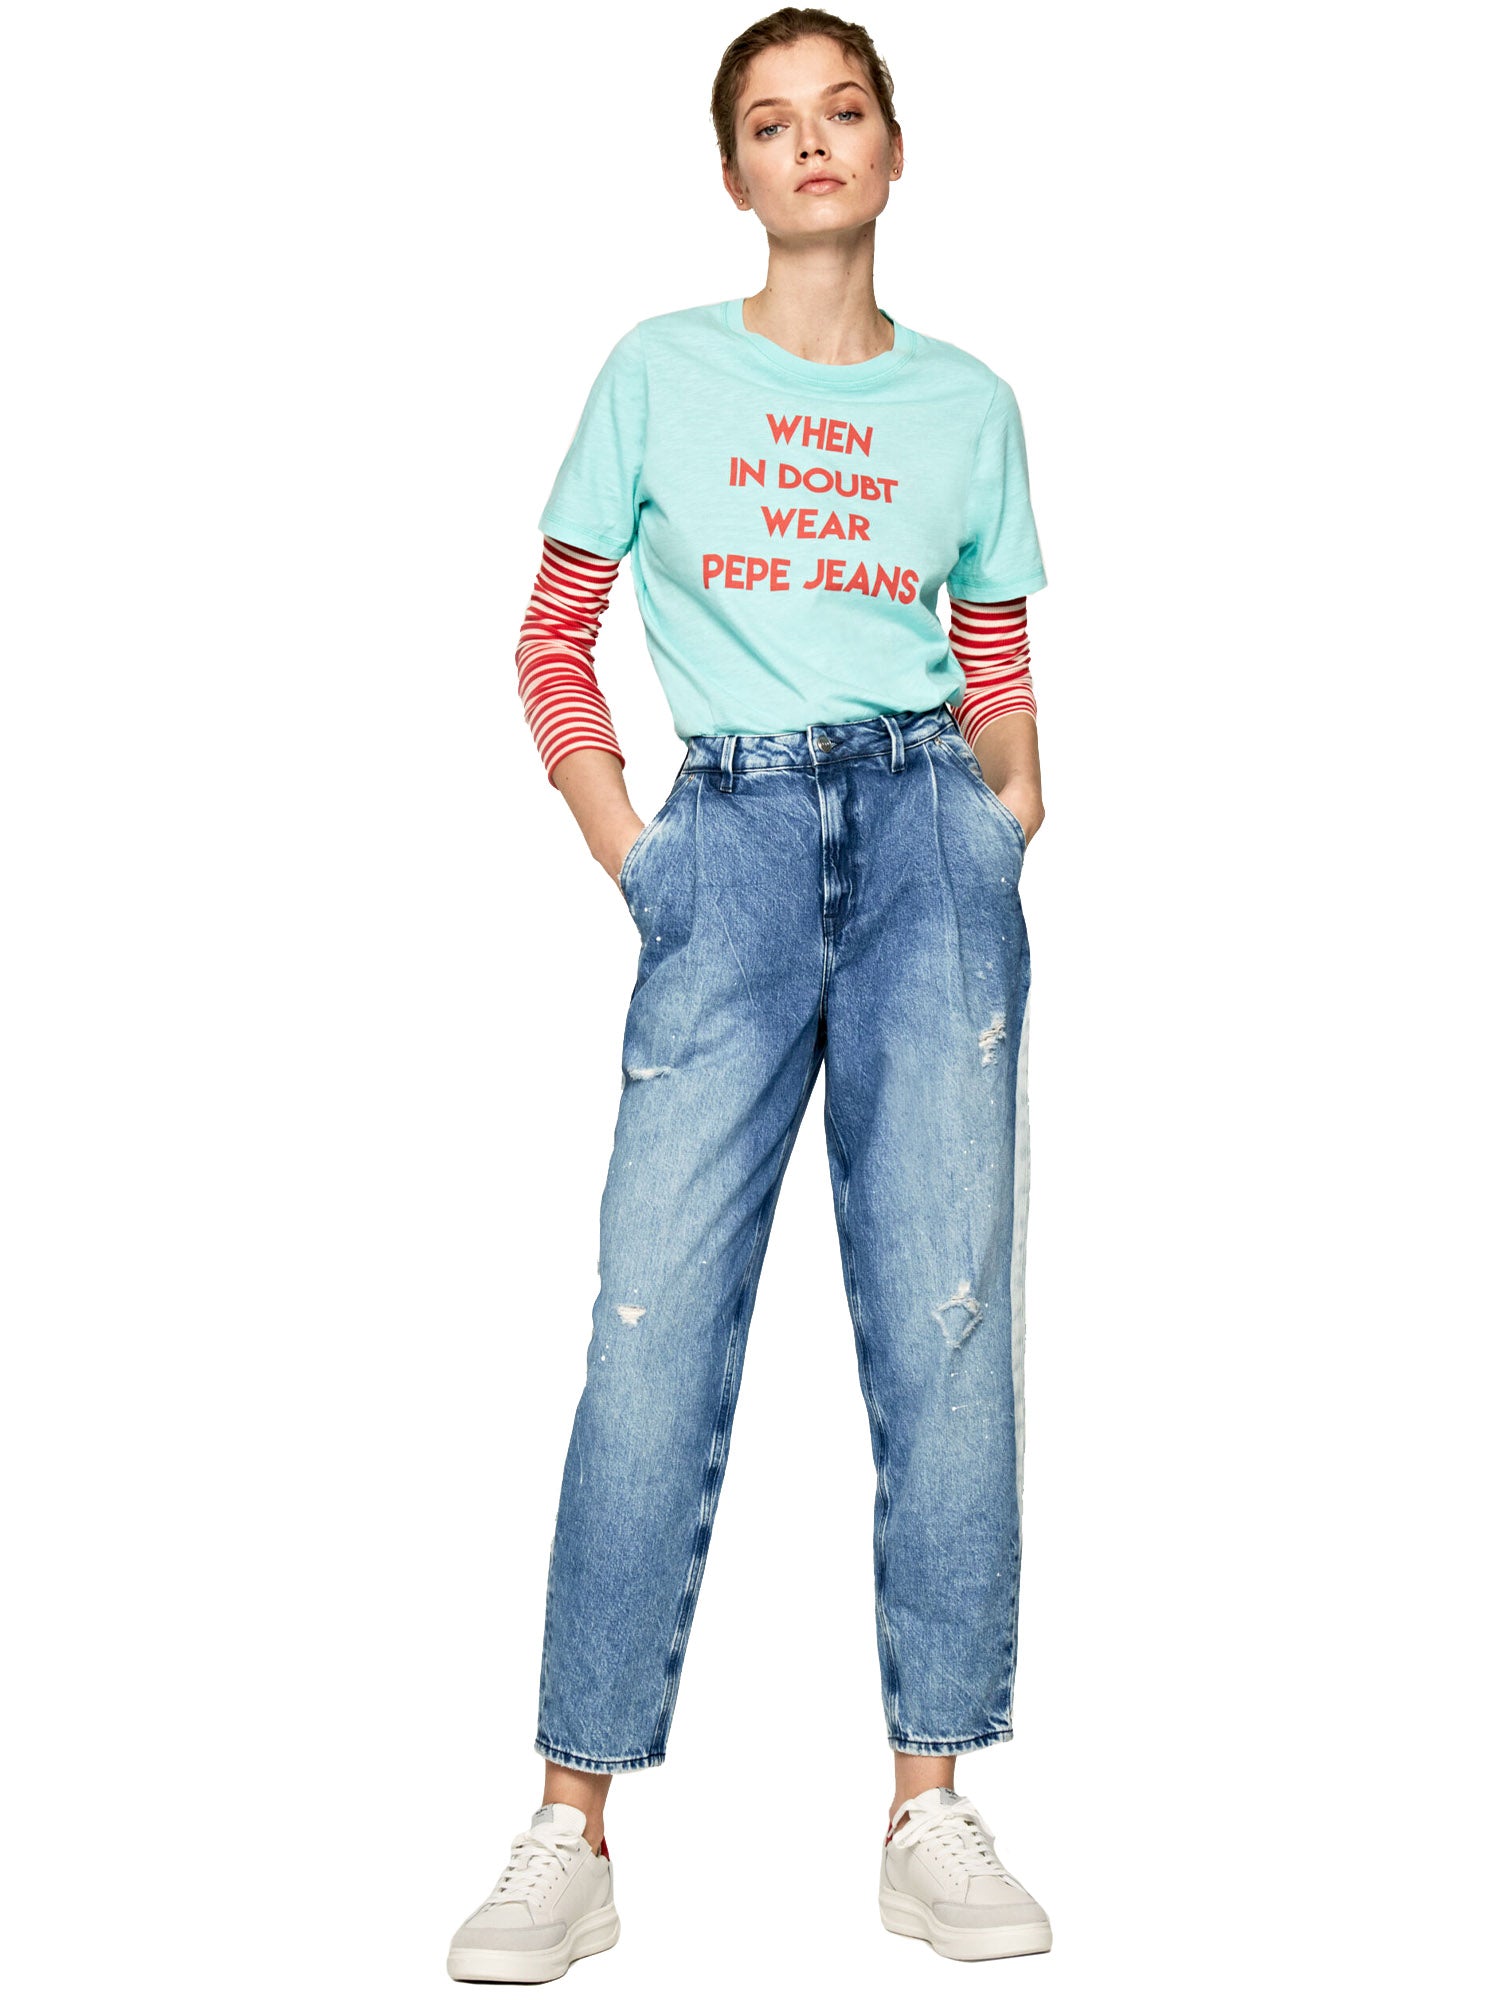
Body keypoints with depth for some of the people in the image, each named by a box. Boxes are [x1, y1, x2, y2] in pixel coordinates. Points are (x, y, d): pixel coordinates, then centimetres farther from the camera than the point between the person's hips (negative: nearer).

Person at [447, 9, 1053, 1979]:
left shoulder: (967, 402, 14)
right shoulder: (658, 371, 9)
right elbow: (554, 636, 11)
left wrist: (1005, 839, 4)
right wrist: (627, 851, 1)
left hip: (926, 826, 2)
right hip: (726, 839, -1)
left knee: (947, 1318, -4)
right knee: (655, 1321, -8)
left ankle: (931, 1809, 6)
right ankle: (574, 1830, 0)